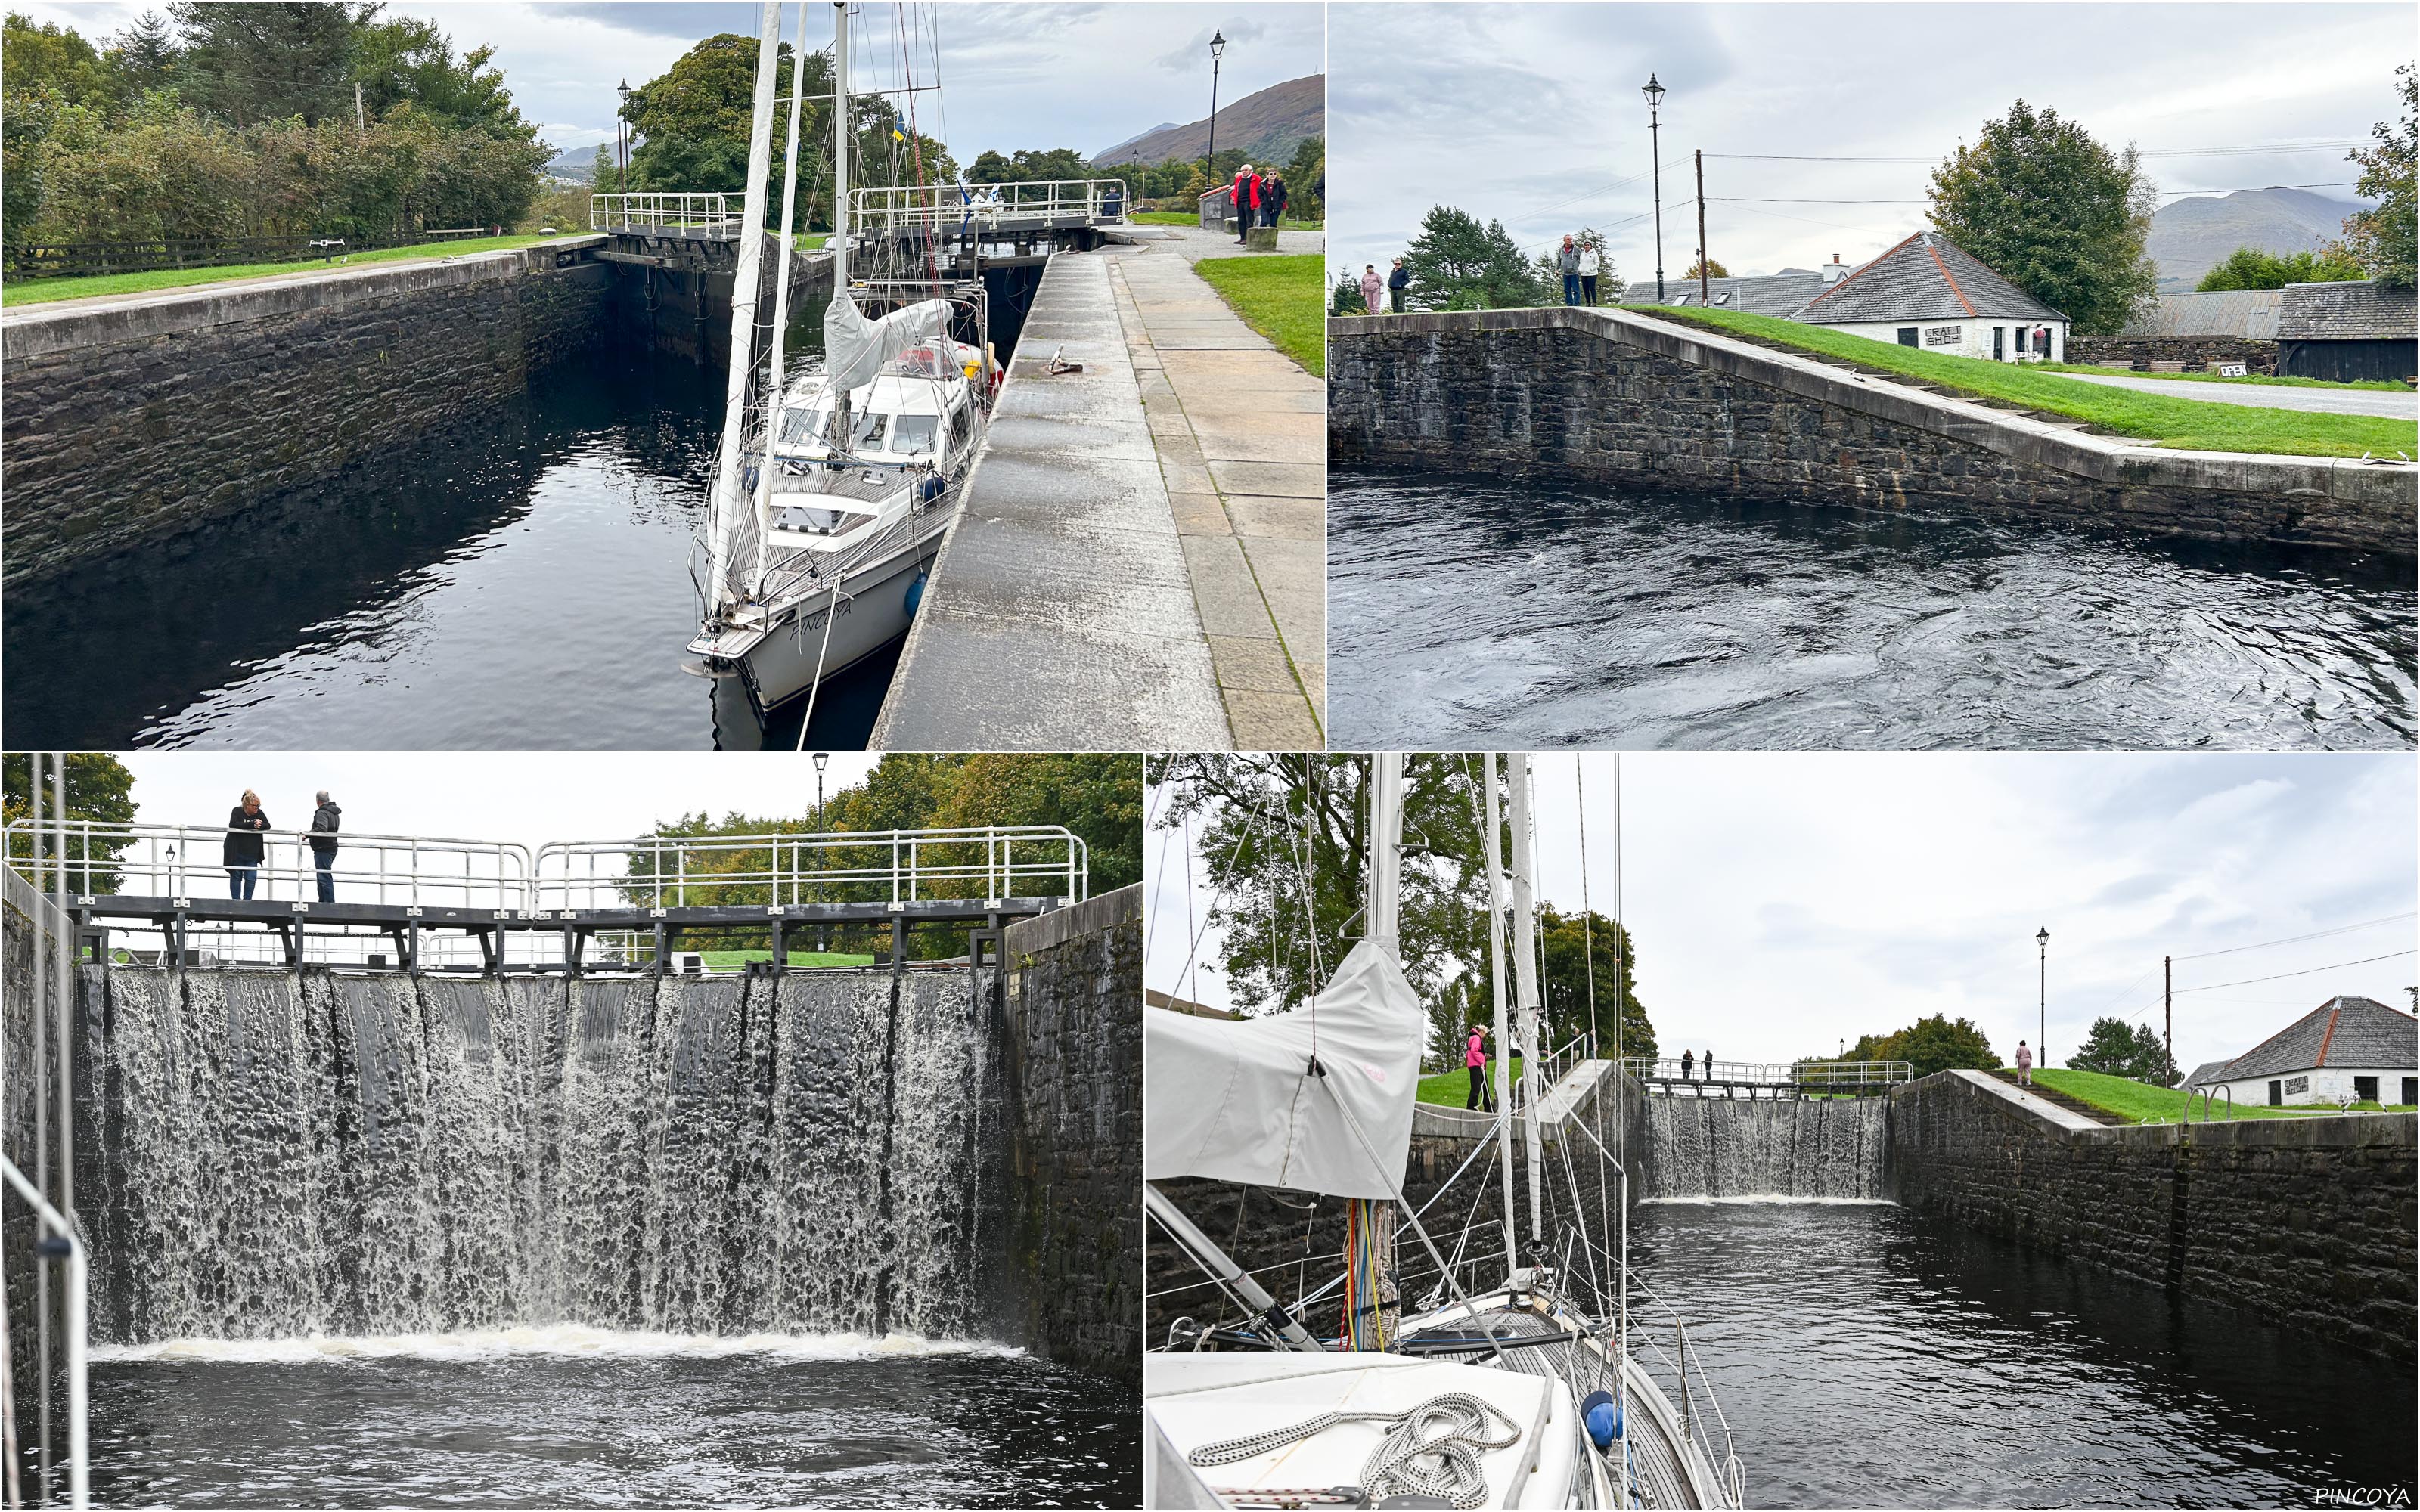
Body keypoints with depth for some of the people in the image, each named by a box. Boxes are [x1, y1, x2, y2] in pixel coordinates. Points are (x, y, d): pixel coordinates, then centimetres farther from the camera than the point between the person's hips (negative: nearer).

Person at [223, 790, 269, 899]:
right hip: (237, 853, -3)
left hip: (252, 854, 3)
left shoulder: (259, 813, 4)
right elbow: (233, 825, -25)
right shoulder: (237, 811, -8)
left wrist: (260, 825, -24)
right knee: (236, 877, 6)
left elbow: (268, 825, -1)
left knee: (251, 878, -4)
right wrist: (252, 824, -28)